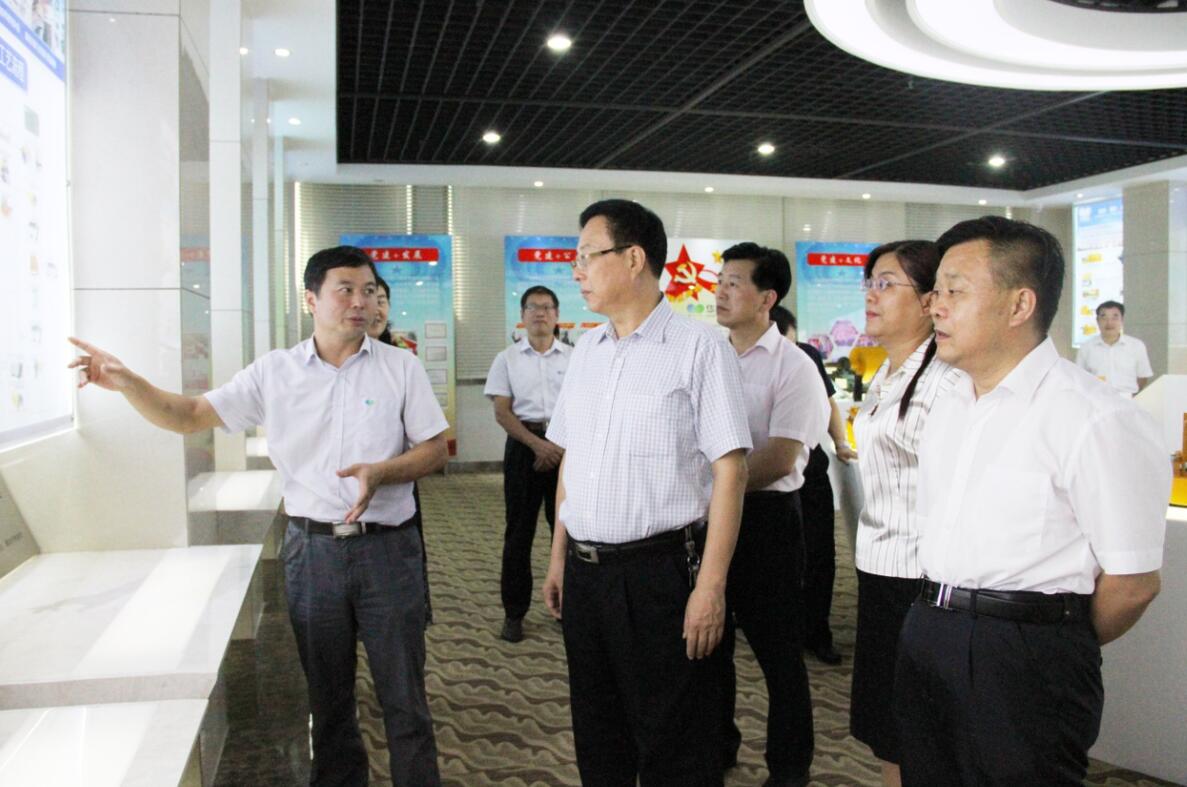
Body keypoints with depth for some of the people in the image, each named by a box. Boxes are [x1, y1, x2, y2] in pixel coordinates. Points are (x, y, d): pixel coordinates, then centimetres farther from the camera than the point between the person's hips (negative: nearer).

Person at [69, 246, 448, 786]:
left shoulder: (400, 367, -2)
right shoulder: (274, 372, 2)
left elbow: (436, 450, -2)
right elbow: (190, 417, 2)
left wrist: (380, 473, -20)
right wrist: (126, 383, -15)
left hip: (387, 549, -1)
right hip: (311, 550, 2)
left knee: (404, 696, 6)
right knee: (326, 693, 16)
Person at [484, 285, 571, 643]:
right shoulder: (507, 359, 5)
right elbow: (502, 412, -1)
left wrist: (562, 447, -9)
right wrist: (538, 445, -12)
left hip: (567, 445, 1)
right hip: (524, 444, 0)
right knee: (519, 529, 3)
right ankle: (514, 611, 12)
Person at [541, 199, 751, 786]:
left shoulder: (698, 348, -9)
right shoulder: (585, 350, 11)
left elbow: (729, 470, -12)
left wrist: (711, 586, -16)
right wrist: (559, 557, 14)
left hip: (661, 572, -6)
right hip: (584, 570, 6)